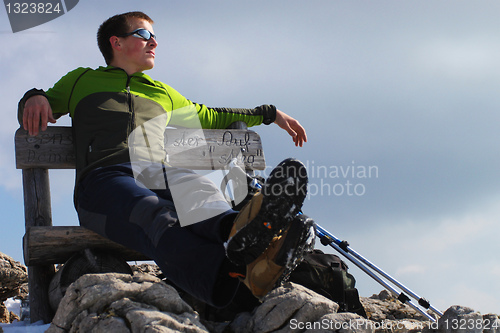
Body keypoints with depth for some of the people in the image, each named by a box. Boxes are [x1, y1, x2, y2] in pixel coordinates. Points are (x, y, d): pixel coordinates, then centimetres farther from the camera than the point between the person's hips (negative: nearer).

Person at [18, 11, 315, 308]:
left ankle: (238, 228, -73)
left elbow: (210, 117, 51)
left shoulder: (163, 93, 42)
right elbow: (38, 111, 32)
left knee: (200, 194, -38)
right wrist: (35, 98, 5)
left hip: (164, 173, 4)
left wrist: (270, 114, 47)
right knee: (160, 219, -41)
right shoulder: (81, 80, 31)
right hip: (107, 177, -3)